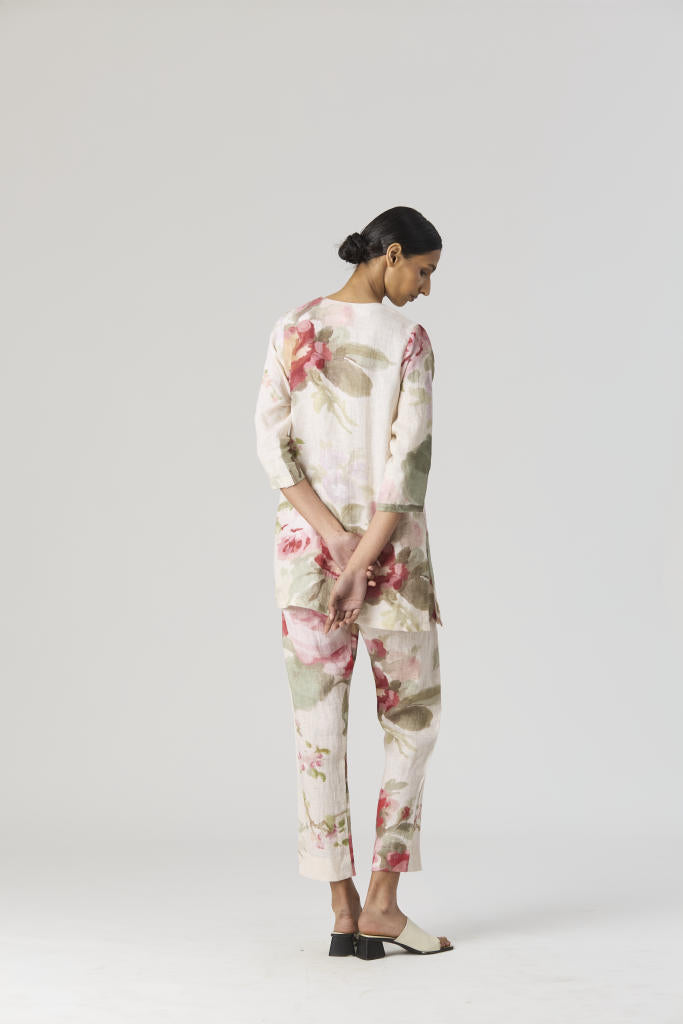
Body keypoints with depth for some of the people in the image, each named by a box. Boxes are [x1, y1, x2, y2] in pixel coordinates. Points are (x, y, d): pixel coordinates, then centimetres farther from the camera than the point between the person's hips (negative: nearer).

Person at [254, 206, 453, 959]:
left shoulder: (291, 329, 3)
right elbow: (409, 458, -17)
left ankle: (344, 910, 7)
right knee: (412, 716, 11)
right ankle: (382, 901, 5)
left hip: (306, 539, 3)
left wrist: (336, 538, -11)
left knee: (319, 724, 6)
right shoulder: (409, 339, -9)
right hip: (394, 545, -3)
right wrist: (364, 562, -16)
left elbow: (271, 444, -4)